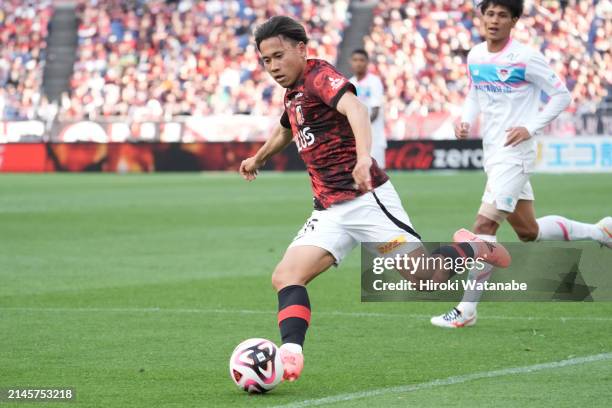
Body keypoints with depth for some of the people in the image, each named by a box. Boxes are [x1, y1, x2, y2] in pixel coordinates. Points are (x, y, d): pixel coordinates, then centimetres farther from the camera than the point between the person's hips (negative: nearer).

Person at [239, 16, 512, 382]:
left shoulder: (319, 76, -10)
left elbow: (355, 108, -31)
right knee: (286, 277, -15)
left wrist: (363, 157, -49)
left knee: (426, 279, -7)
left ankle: (474, 249, 21)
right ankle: (291, 355, -28)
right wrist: (257, 160, 58)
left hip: (366, 198, -8)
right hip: (329, 212, 8)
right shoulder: (292, 94, 17)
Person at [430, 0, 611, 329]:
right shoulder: (475, 56, 7)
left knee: (484, 224, -15)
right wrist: (466, 120, 3)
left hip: (514, 152, -8)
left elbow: (562, 95, -7)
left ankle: (466, 310, -11)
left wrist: (531, 128, -16)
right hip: (492, 152, 8)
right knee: (529, 231, 16)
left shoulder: (525, 58, -13)